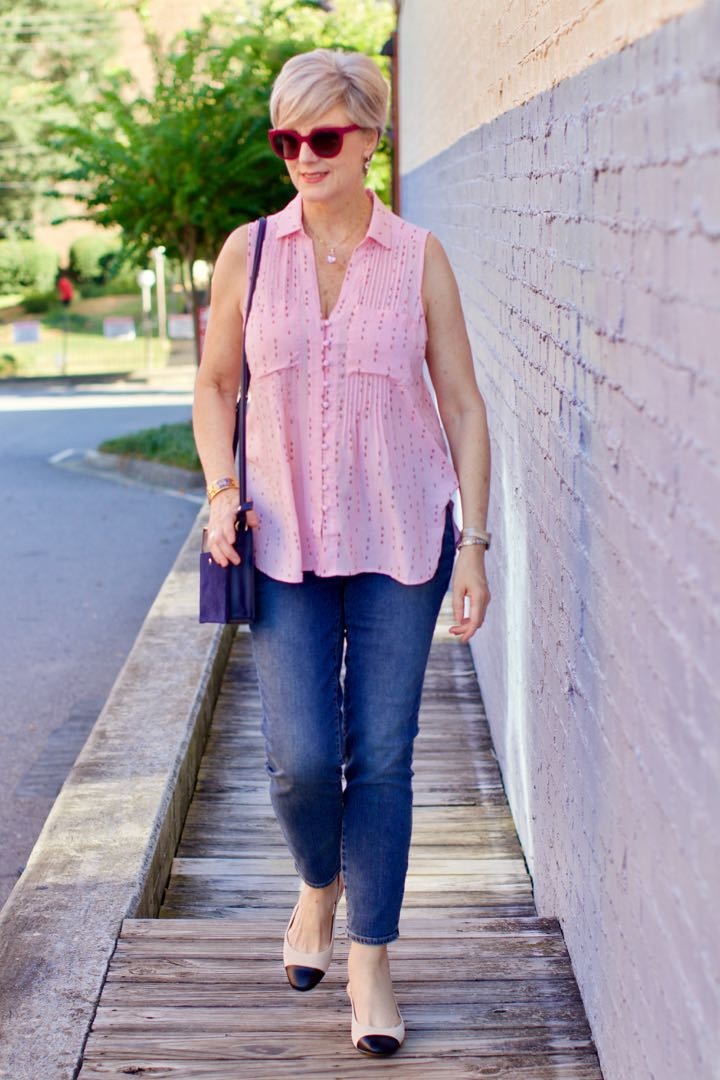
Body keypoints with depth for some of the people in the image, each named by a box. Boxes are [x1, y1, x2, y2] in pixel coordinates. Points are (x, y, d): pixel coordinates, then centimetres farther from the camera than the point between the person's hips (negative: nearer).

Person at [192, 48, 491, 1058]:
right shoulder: (249, 252, 1)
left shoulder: (419, 258, -2)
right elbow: (214, 384, 12)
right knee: (300, 755, -4)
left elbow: (463, 406, 2)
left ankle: (370, 958, 19)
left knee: (382, 754, 3)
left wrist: (475, 542, -4)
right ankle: (319, 885, 30)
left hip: (402, 539, 0)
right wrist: (221, 492, -3)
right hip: (287, 543, 1)